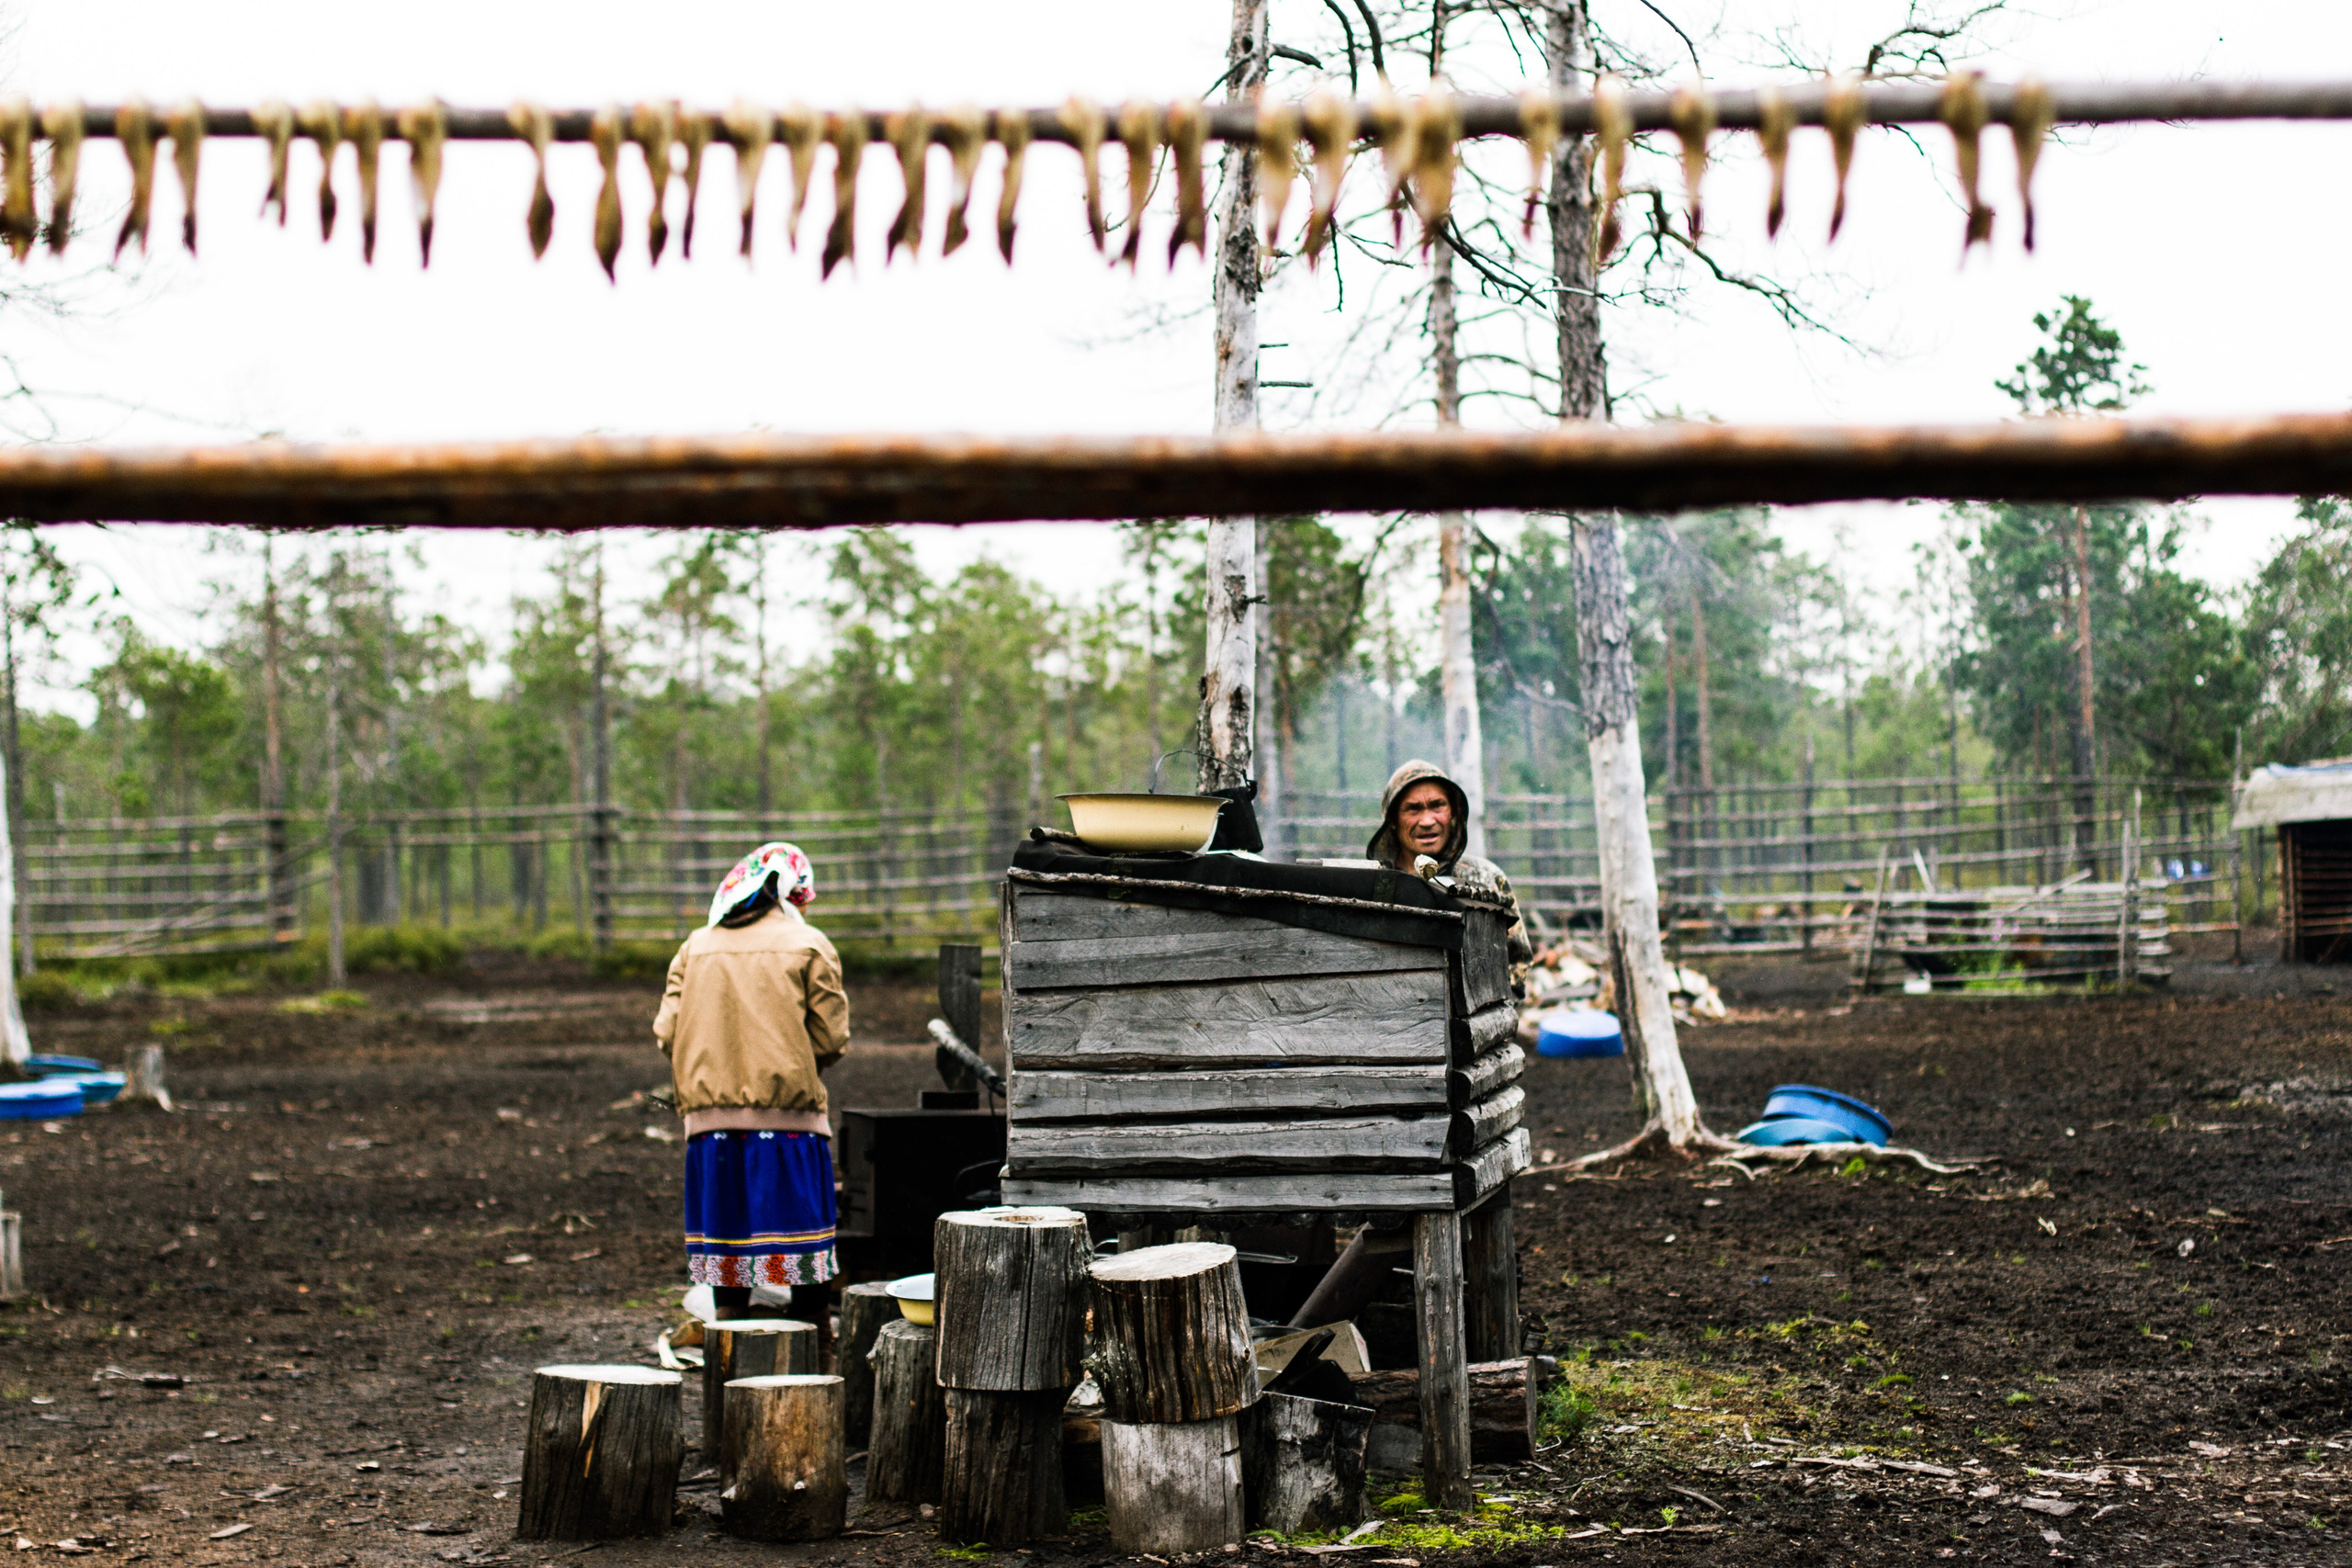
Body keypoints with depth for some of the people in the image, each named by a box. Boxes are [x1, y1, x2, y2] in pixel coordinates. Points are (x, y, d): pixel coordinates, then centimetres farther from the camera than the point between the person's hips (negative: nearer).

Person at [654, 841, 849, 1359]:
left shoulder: (696, 947, 10)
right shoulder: (807, 945, 0)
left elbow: (667, 1030, 3)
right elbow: (831, 1036, -4)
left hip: (711, 1117, 3)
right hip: (788, 1116, -3)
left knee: (725, 1246, 9)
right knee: (805, 1254, 5)